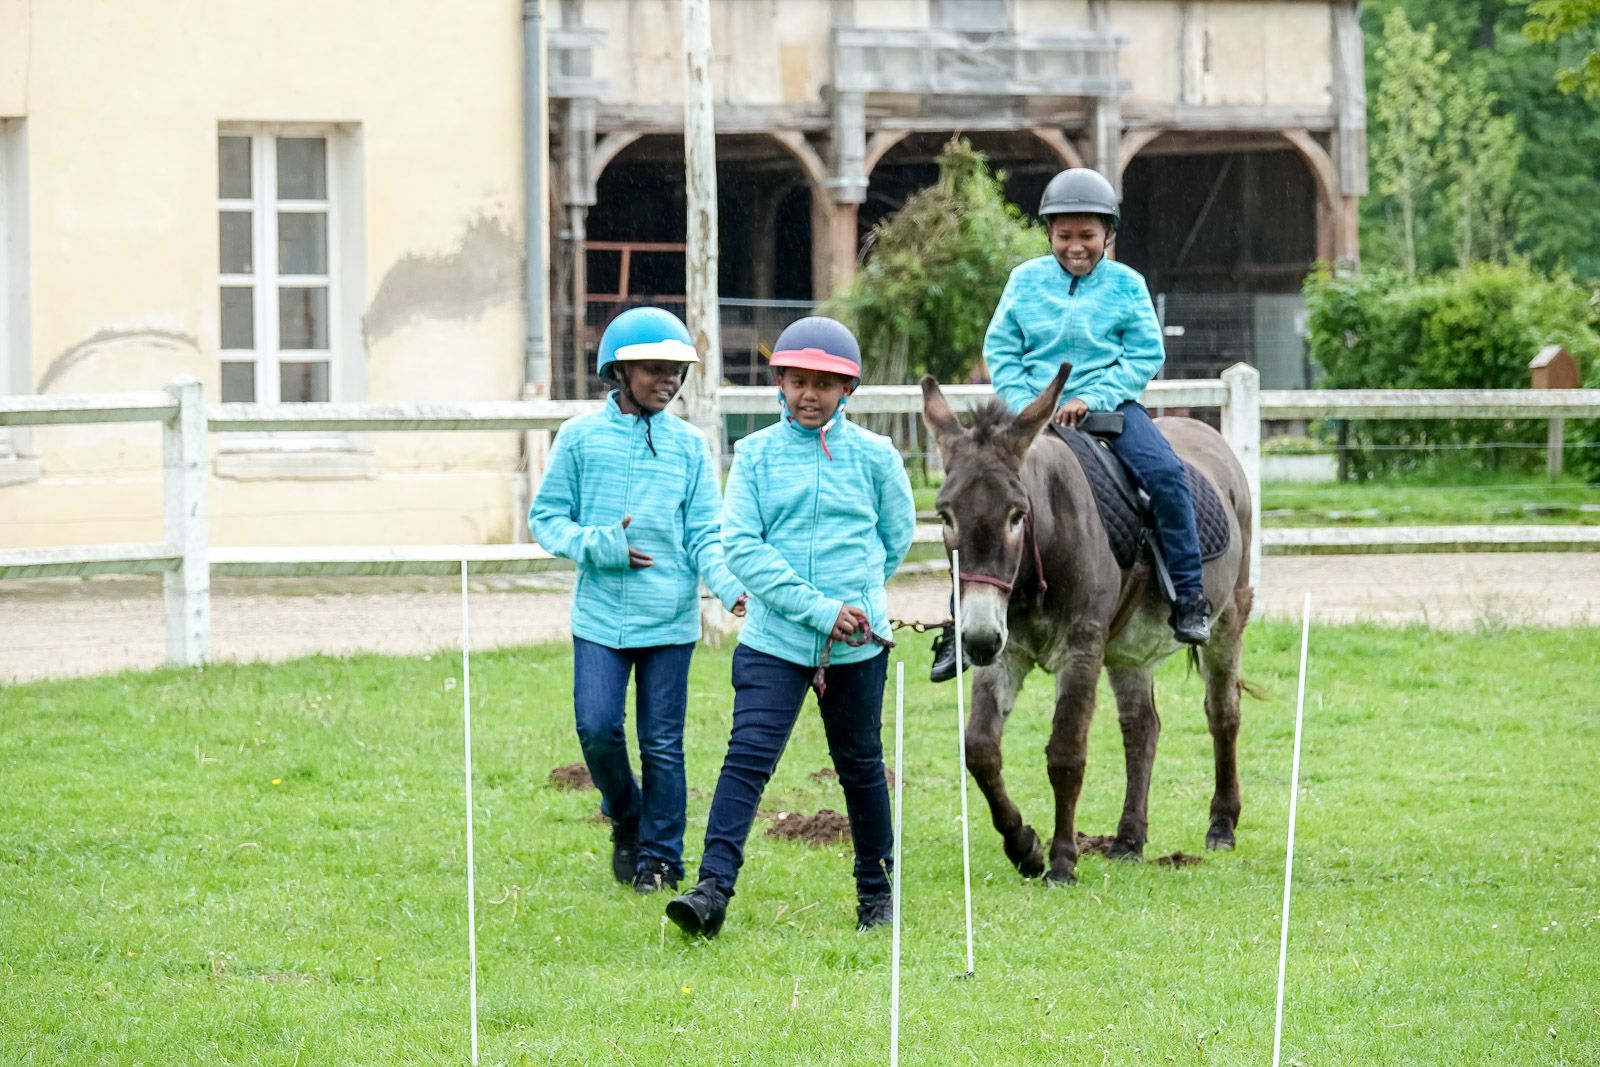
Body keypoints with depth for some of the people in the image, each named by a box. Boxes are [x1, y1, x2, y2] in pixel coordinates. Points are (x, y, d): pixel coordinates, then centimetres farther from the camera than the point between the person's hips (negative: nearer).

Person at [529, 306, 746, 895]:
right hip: (600, 614, 0)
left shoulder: (688, 445, 5)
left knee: (662, 743, 3)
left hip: (669, 618, 1)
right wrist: (599, 545, -12)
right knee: (597, 728, -8)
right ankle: (626, 820, 20)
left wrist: (730, 585, -15)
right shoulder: (581, 437, 2)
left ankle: (660, 857, 15)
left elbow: (705, 533, 3)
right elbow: (546, 516, 5)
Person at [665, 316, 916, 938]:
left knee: (860, 765, 13)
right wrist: (817, 606, -16)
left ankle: (877, 889, 28)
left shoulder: (874, 456, 1)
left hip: (856, 644, 1)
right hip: (774, 639, -1)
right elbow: (740, 545, -9)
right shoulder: (756, 454, -1)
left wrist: (852, 597, 12)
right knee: (748, 757, -13)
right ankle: (713, 890, -20)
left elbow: (897, 537, 15)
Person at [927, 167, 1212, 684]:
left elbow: (1146, 355, -2)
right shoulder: (1026, 281, 6)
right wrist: (1026, 408, -9)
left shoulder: (1126, 285, 2)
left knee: (1166, 474, -25)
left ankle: (1189, 599, -17)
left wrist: (1091, 398, -14)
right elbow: (1000, 351, 6)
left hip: (1109, 405, -1)